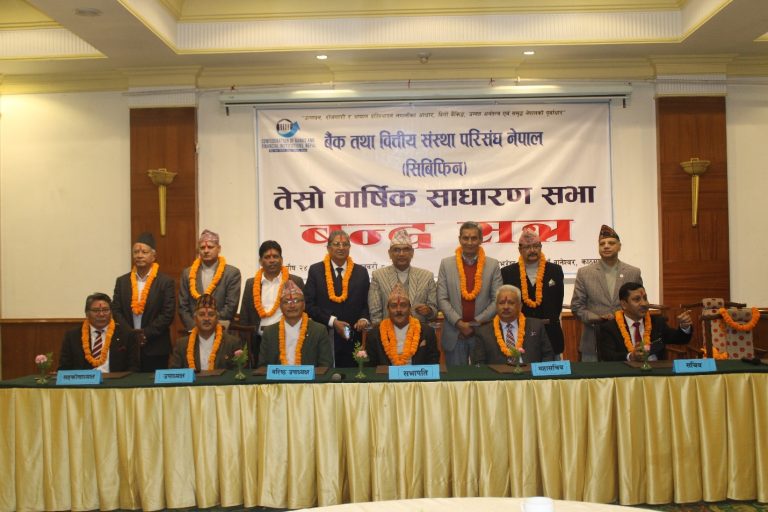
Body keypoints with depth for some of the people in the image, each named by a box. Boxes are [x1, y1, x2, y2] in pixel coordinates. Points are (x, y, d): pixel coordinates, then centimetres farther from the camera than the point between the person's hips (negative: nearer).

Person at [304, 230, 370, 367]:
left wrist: (364, 319, -8)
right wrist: (332, 322, -9)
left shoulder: (361, 272, 9)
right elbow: (309, 304, 0)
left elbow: (367, 303, 12)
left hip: (353, 339, 2)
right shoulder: (316, 270, 4)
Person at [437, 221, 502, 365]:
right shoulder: (446, 264, 3)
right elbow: (442, 299, 0)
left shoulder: (492, 265, 3)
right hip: (454, 334, 0)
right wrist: (459, 323, -11)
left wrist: (476, 322, -9)